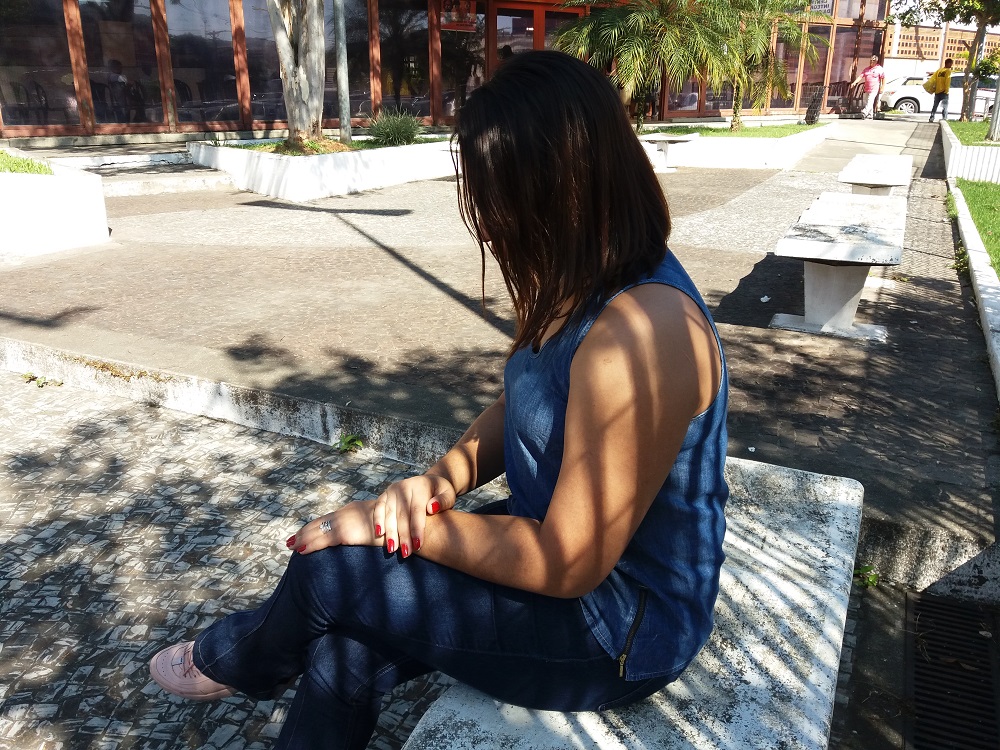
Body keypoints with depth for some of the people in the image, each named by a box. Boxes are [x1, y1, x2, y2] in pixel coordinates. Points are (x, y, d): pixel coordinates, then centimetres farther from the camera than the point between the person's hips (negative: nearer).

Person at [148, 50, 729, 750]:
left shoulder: (637, 335, -32)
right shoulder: (584, 287, -1)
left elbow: (567, 564, -27)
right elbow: (520, 407, 10)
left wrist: (391, 526, -18)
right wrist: (442, 476, -10)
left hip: (616, 626, -8)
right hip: (561, 544, 8)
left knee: (329, 574, -7)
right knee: (348, 645, -3)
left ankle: (228, 662, 28)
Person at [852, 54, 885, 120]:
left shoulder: (879, 69, -1)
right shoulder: (866, 69, 14)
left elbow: (884, 78, -2)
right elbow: (860, 76, 7)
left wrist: (882, 88, -9)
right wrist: (854, 82, -9)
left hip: (874, 89, -7)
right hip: (867, 89, 7)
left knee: (870, 102, -17)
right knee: (868, 102, 9)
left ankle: (864, 113, -29)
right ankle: (870, 116, 15)